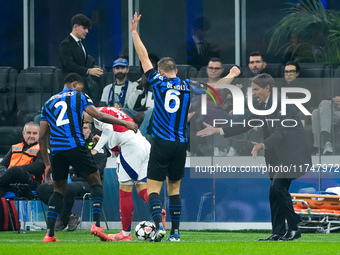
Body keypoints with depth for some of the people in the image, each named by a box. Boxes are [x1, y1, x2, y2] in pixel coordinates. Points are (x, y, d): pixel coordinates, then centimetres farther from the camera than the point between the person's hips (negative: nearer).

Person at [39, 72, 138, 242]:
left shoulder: (49, 103, 22)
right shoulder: (79, 97, 10)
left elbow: (42, 137, 19)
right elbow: (99, 116, -3)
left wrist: (47, 164, 23)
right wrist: (125, 123, 6)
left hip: (56, 150, 4)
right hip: (75, 146, -4)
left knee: (59, 189, 16)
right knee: (96, 182, 7)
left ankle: (49, 233, 5)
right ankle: (96, 224, -11)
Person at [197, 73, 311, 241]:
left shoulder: (281, 103, -18)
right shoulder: (262, 106, 10)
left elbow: (281, 131, -26)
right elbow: (245, 125, 11)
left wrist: (263, 145, -39)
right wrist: (217, 131, 5)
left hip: (293, 153, -9)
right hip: (279, 155, 9)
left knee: (278, 187, -17)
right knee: (275, 192, 7)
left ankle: (295, 227, -7)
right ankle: (279, 233, 10)